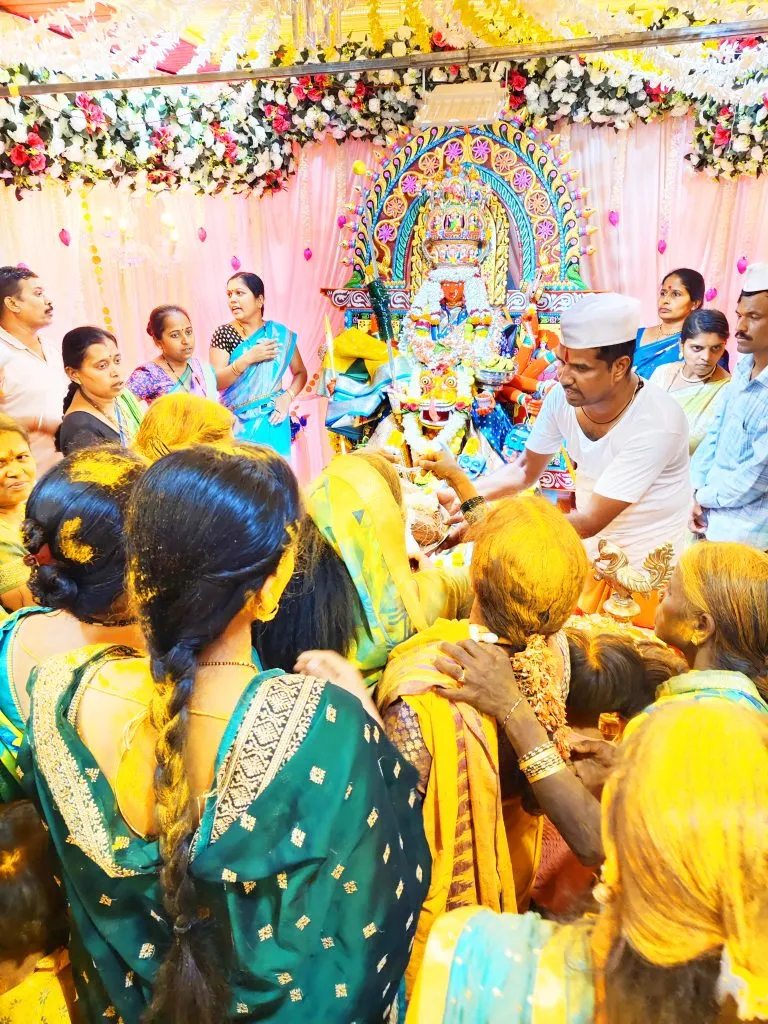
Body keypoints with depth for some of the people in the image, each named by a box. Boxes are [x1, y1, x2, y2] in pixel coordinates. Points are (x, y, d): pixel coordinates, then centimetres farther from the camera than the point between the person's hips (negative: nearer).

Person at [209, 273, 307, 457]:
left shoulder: (280, 333, 1)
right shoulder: (223, 333, -1)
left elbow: (300, 372, 9)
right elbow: (216, 382, -8)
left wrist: (288, 396, -9)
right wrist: (248, 358, -20)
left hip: (272, 421, 0)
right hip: (237, 421, 0)